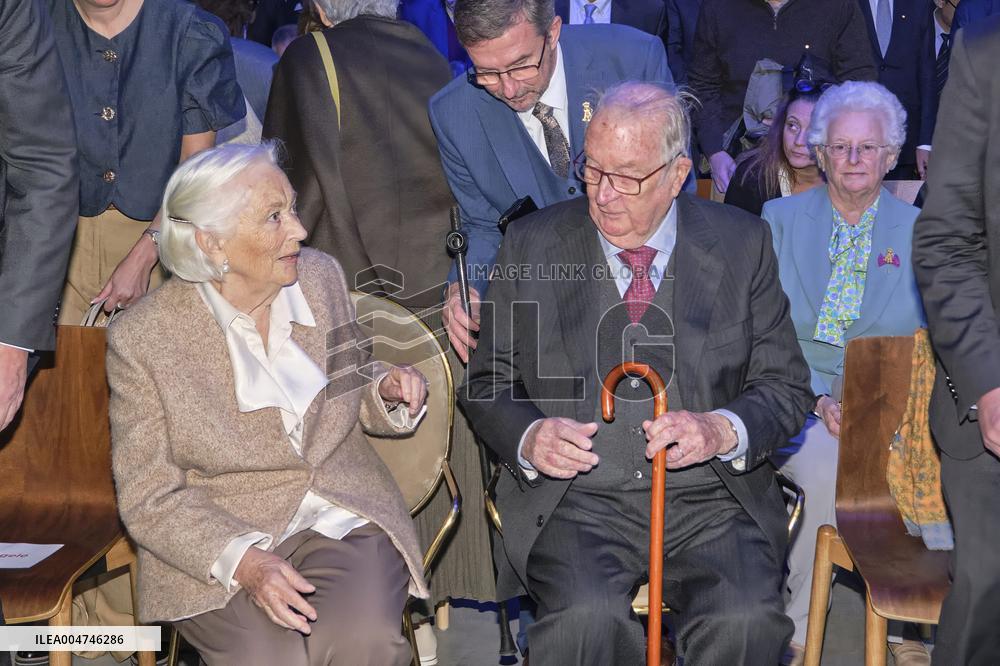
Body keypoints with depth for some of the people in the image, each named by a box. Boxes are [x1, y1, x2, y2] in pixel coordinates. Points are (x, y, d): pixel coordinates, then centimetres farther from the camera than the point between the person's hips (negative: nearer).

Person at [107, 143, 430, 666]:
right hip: (218, 545, -2)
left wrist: (386, 392, -5)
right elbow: (149, 499, -7)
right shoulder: (140, 339, -10)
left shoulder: (322, 276, 4)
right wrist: (243, 562, -23)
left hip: (344, 519, 3)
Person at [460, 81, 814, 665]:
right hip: (577, 498, 0)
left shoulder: (741, 243, 5)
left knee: (745, 619, -27)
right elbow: (488, 384, 9)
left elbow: (787, 387, 6)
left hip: (712, 497, 1)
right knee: (584, 616, -30)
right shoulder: (531, 246, 5)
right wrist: (529, 437, -13)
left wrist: (723, 430, -15)